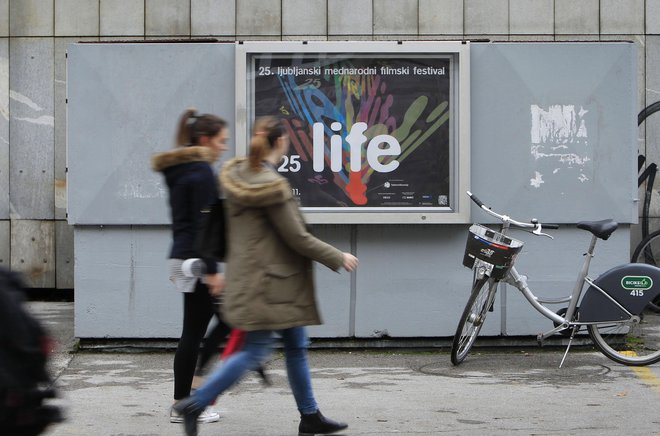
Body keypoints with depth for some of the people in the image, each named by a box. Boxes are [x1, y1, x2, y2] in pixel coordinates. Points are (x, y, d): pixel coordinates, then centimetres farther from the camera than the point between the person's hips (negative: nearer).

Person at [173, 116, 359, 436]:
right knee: (255, 351, -4)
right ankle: (195, 404, -4)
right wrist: (338, 258, -6)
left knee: (297, 346, 15)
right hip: (270, 281, -9)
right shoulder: (272, 186, -20)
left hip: (248, 275, 9)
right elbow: (296, 237, -15)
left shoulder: (237, 175, 5)